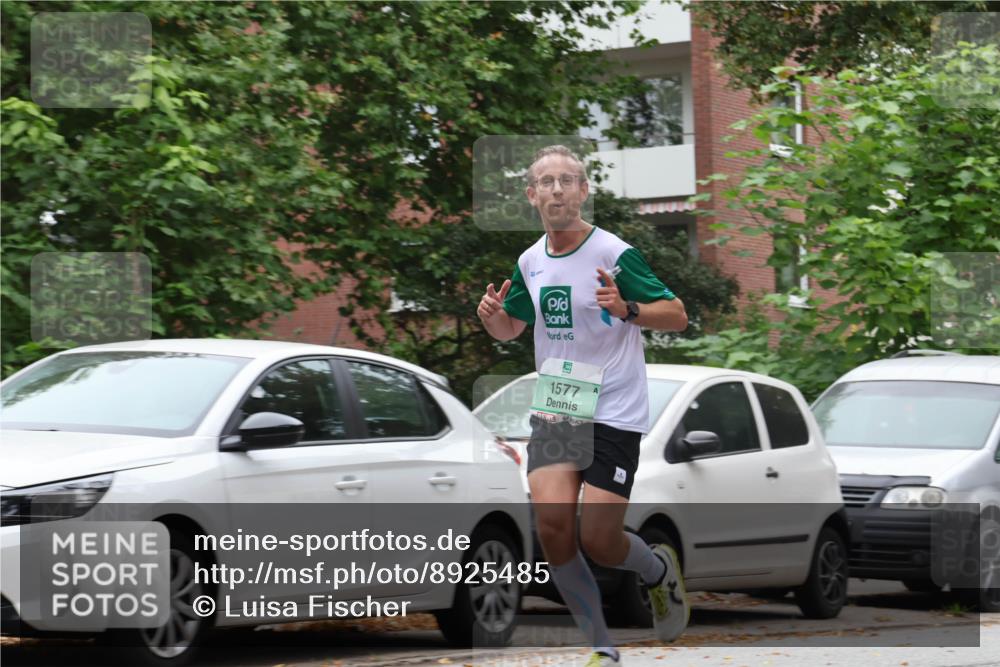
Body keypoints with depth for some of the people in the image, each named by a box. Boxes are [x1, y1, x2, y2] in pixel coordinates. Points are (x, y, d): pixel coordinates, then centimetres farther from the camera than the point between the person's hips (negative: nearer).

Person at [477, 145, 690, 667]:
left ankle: (660, 570, 26)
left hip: (614, 417, -5)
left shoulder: (615, 254, -11)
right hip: (553, 412, 5)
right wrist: (492, 317, -1)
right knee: (552, 526, -14)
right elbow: (510, 327, 23)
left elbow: (677, 315, -9)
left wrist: (626, 309, -28)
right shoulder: (530, 262, 7)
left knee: (598, 539, -10)